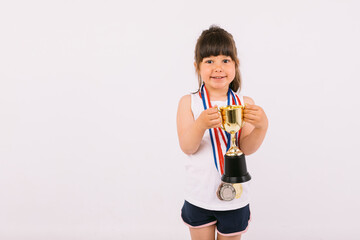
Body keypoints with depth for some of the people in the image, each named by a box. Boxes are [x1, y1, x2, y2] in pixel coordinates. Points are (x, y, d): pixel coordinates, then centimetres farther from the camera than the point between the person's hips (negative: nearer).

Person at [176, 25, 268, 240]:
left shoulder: (244, 103, -5)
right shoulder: (189, 102, -7)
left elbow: (247, 148, -12)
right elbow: (187, 148, -16)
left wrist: (261, 126, -32)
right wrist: (201, 124, -36)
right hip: (199, 197, 0)